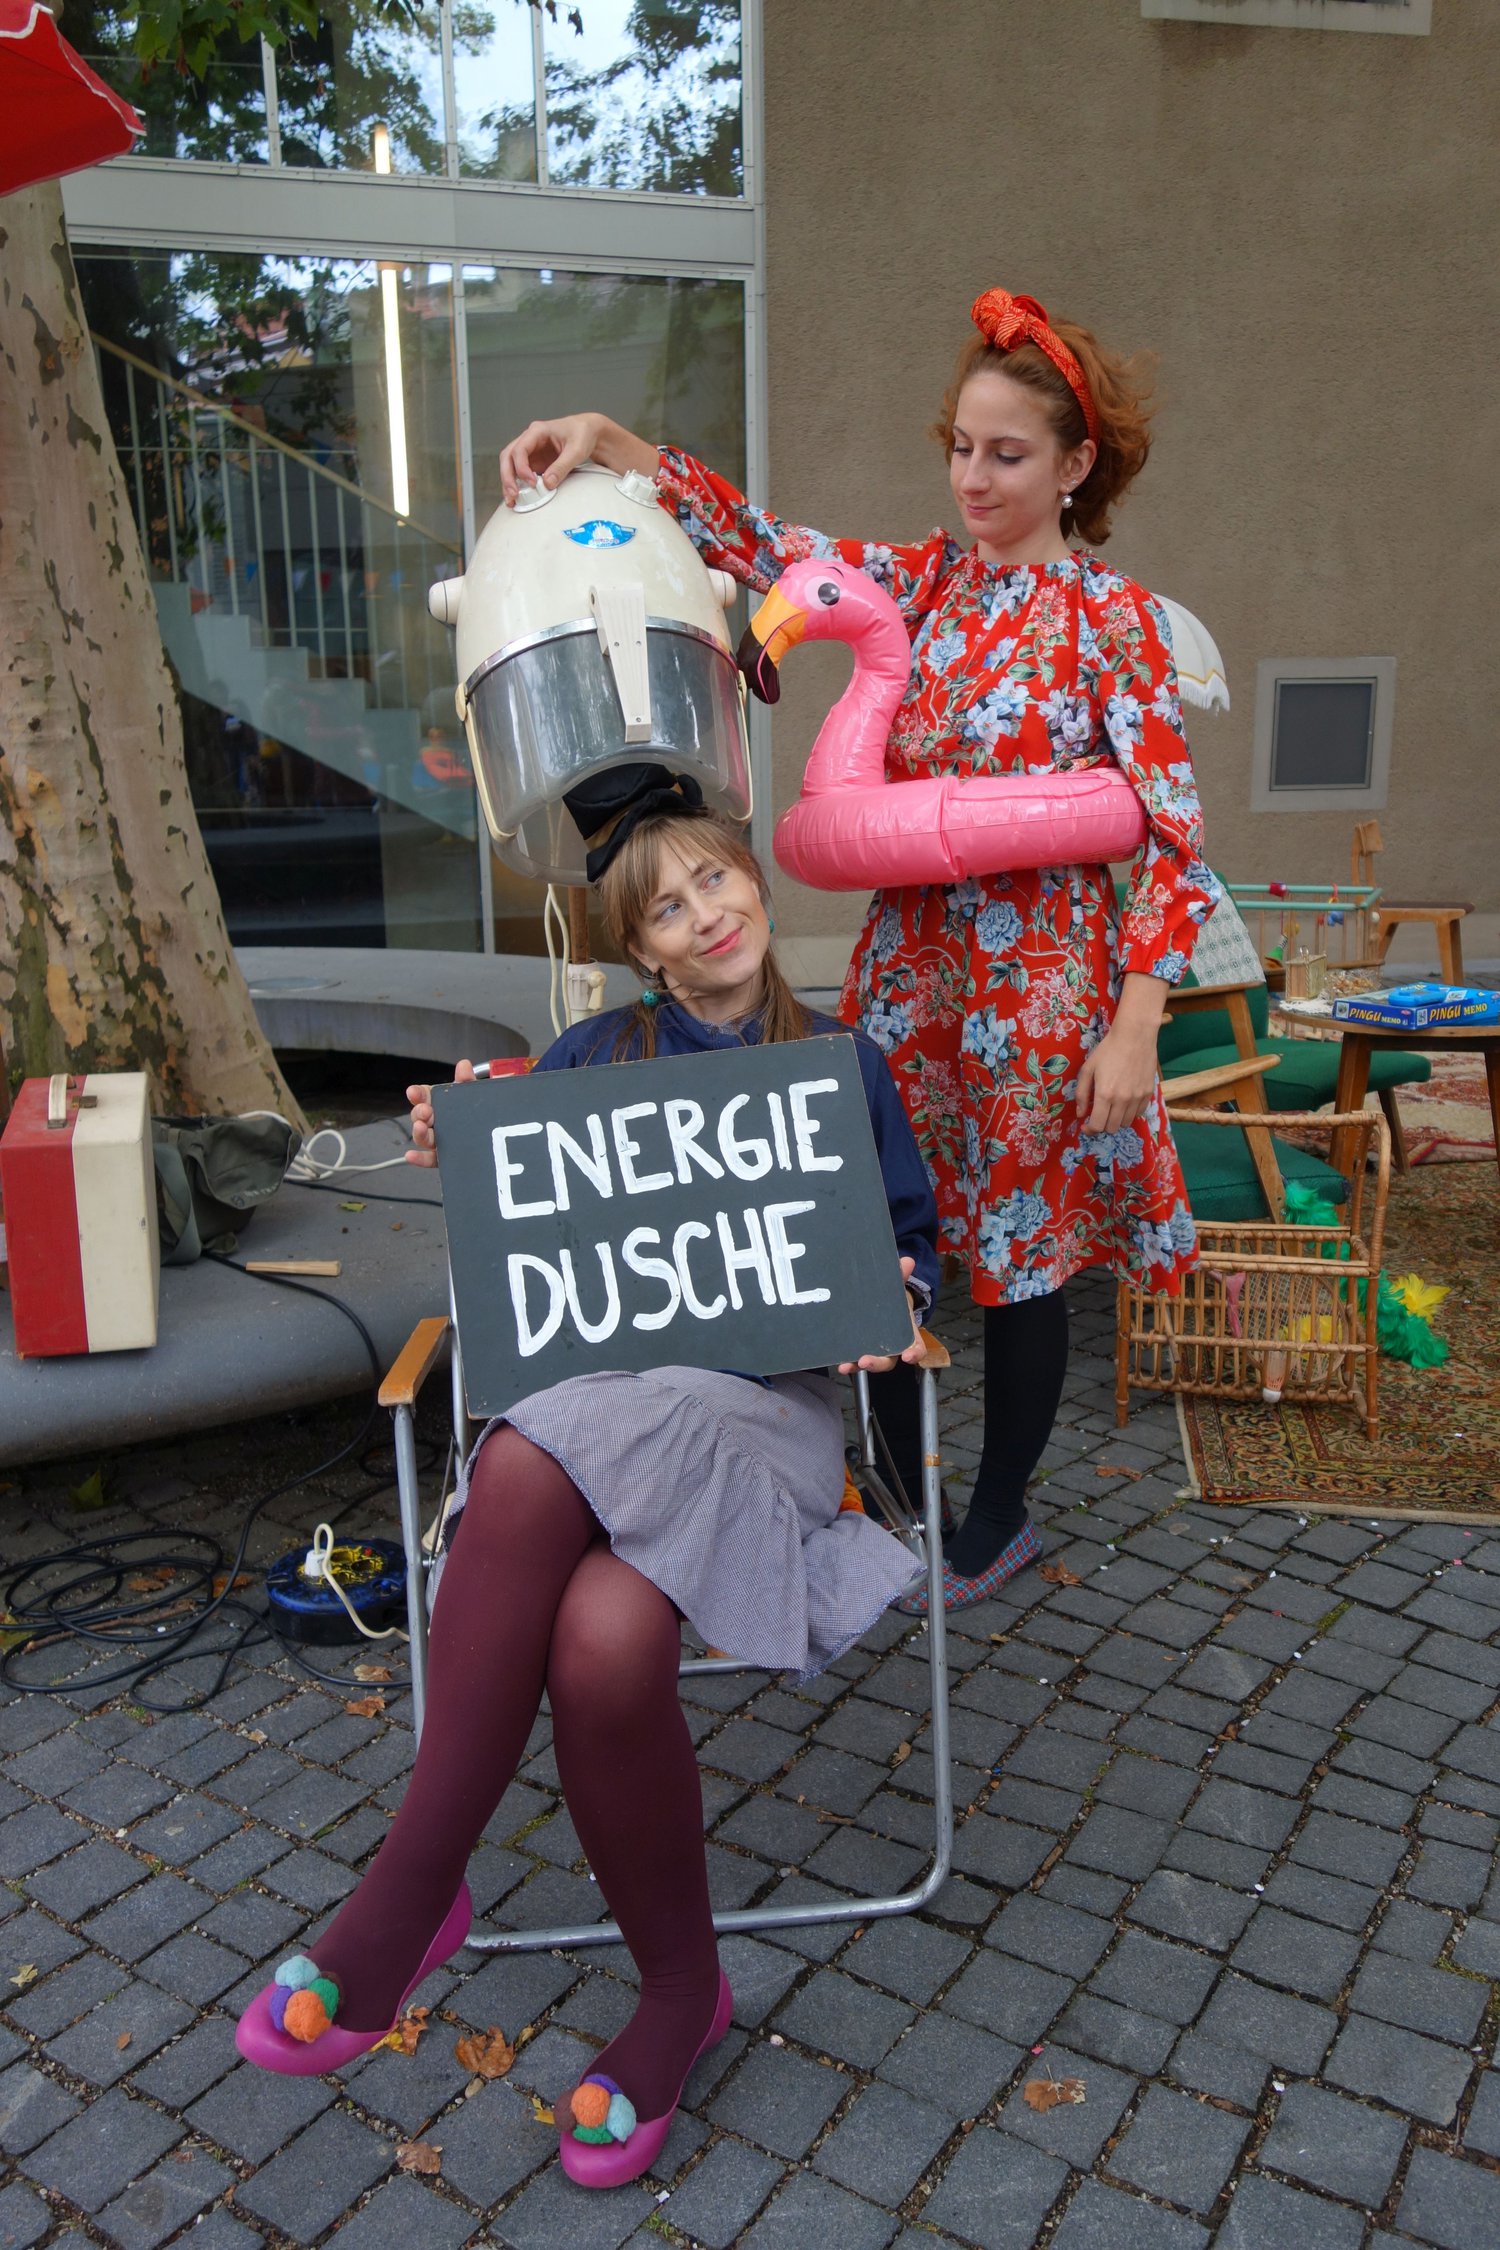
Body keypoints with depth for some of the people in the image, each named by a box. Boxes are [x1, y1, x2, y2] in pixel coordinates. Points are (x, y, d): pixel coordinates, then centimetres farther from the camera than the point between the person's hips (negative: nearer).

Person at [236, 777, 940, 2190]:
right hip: (593, 1387, 2)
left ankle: (410, 1890, -8)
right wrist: (463, 1165, -4)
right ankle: (679, 1990, -14)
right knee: (595, 1641, -34)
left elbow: (910, 1240, 18)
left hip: (765, 1398, -1)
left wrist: (891, 1303, -4)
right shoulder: (588, 1061, 15)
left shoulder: (843, 1063, 14)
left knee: (605, 1642, -33)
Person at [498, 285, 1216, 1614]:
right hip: (903, 967, 5)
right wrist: (610, 443, -13)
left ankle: (998, 1524, 31)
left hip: (1041, 984, -4)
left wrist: (1133, 1027, -15)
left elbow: (1173, 837, -9)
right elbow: (754, 539, 2)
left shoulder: (1113, 619, -6)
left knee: (1019, 1260, 9)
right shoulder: (921, 582, 7)